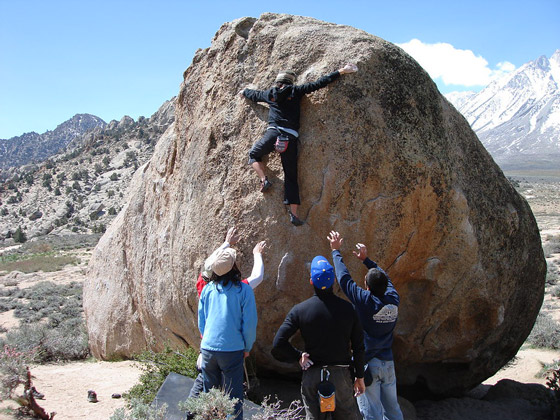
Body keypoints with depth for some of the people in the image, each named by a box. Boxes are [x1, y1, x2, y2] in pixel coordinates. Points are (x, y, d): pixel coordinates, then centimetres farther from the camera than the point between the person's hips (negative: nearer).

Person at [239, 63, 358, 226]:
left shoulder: (269, 94, 15)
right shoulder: (295, 91, 11)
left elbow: (254, 95, 34)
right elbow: (318, 83, 11)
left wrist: (244, 92, 57)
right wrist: (341, 72, 15)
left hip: (274, 133, 0)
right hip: (291, 137, 1)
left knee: (254, 154, 26)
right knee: (291, 176, 4)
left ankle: (264, 180, 2)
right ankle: (293, 213, -1)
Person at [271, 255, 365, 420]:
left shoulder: (299, 310, -8)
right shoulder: (348, 309, -5)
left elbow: (278, 345, -14)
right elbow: (358, 347, 0)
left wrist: (298, 356, 1)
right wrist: (360, 376, 10)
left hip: (312, 376, 0)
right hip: (341, 375, 1)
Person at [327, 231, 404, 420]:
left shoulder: (365, 301, -19)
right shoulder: (393, 300, -5)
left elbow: (344, 278, -11)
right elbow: (385, 278, 14)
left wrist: (336, 251, 1)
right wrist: (366, 259, 23)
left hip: (367, 364, -5)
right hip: (388, 363, 6)